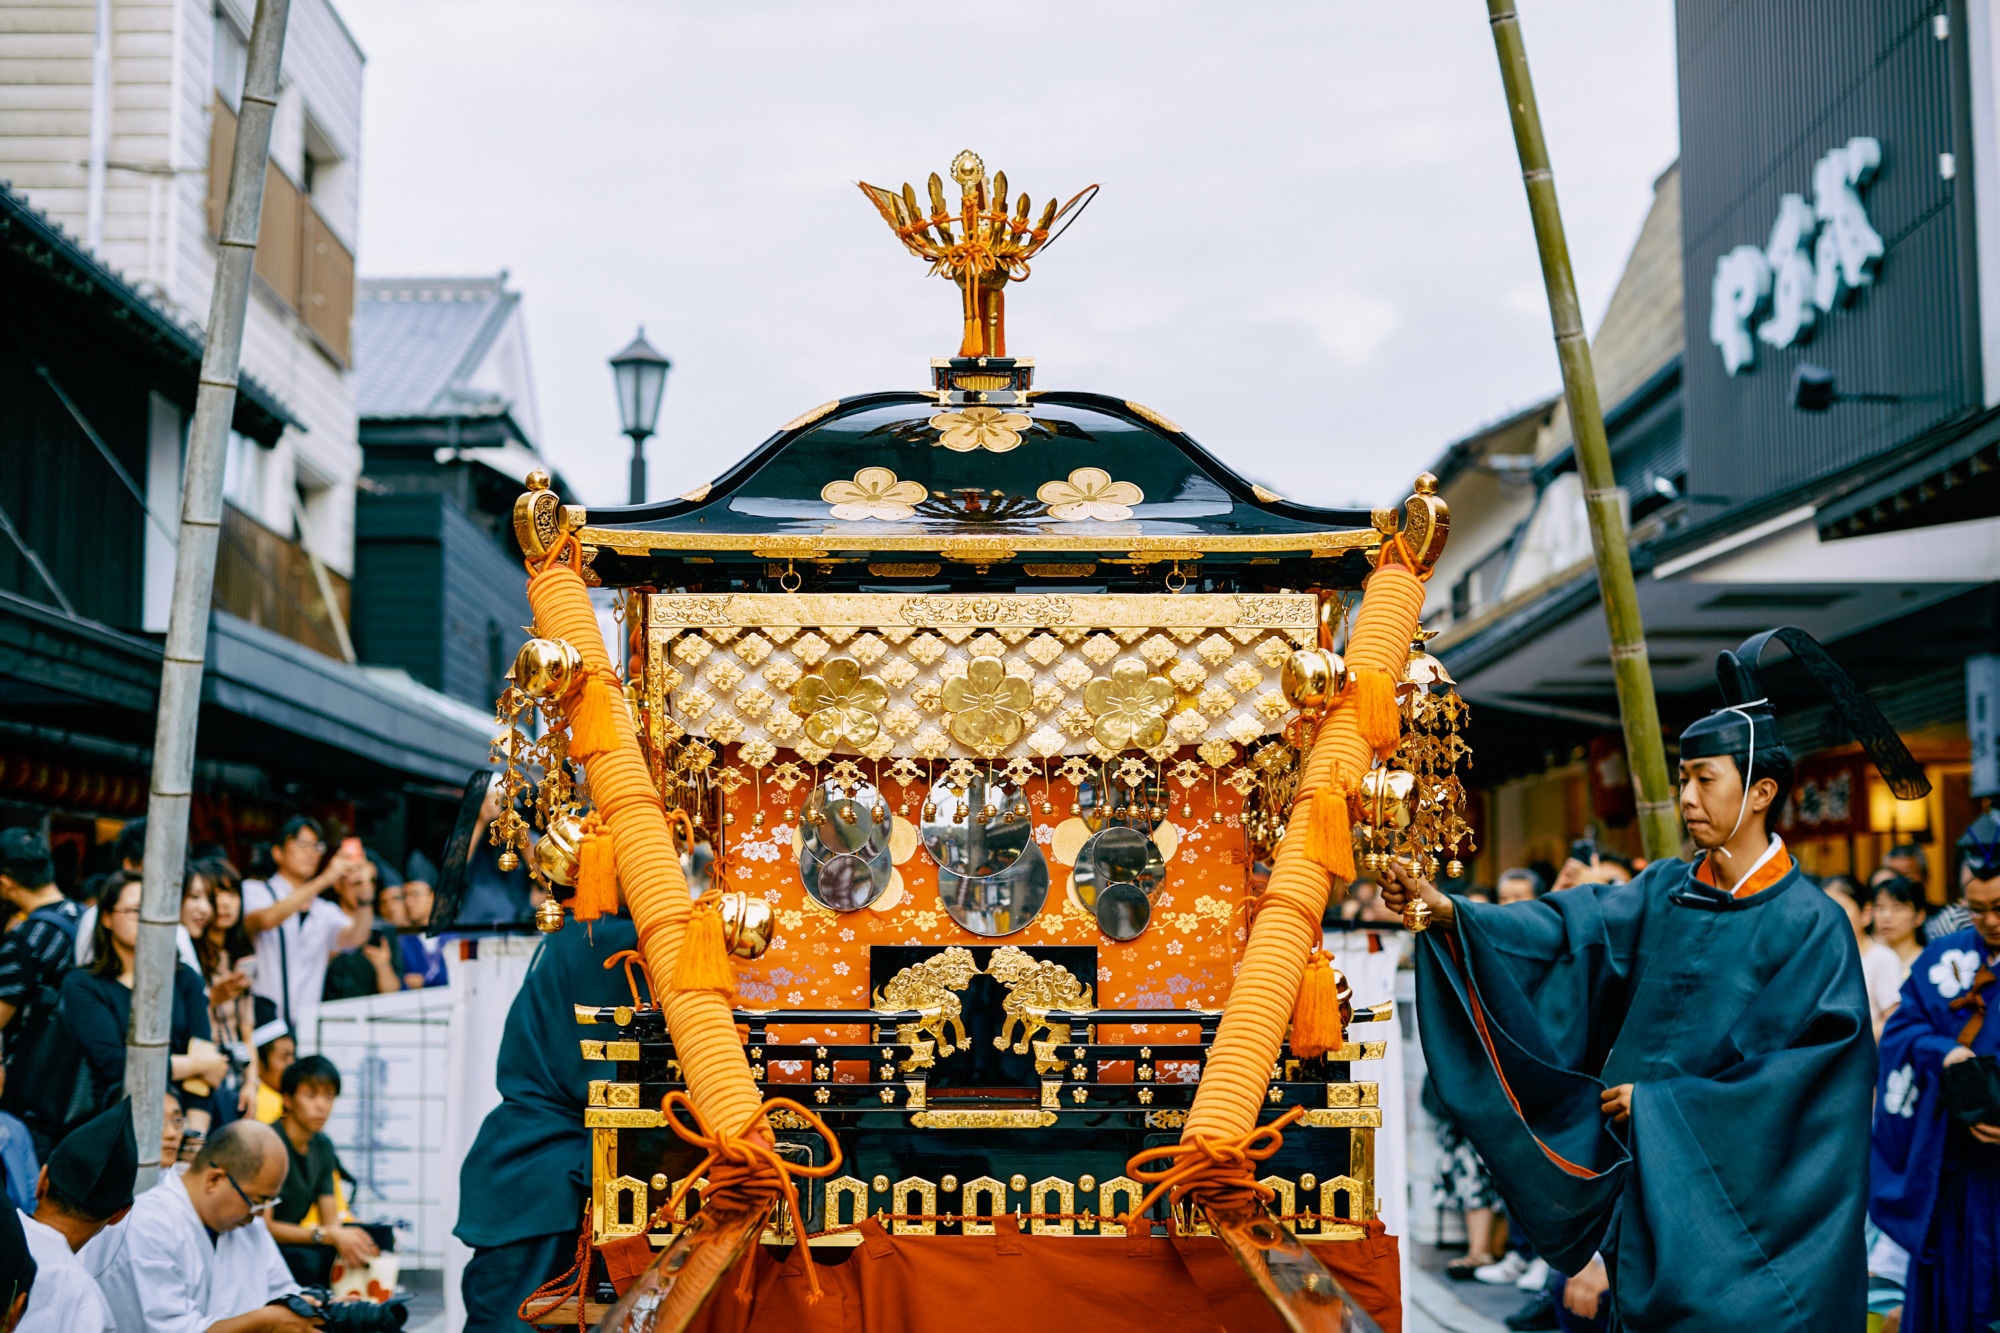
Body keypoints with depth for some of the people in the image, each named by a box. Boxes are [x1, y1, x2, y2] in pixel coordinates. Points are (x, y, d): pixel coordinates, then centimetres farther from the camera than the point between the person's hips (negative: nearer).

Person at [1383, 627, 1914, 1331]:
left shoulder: (1809, 925, -10)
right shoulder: (1666, 891, 7)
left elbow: (1785, 1077, -13)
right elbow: (1567, 928, -4)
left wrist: (1658, 1104, -11)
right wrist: (1449, 913, -18)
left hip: (1740, 1206, -5)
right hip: (1648, 1192, 5)